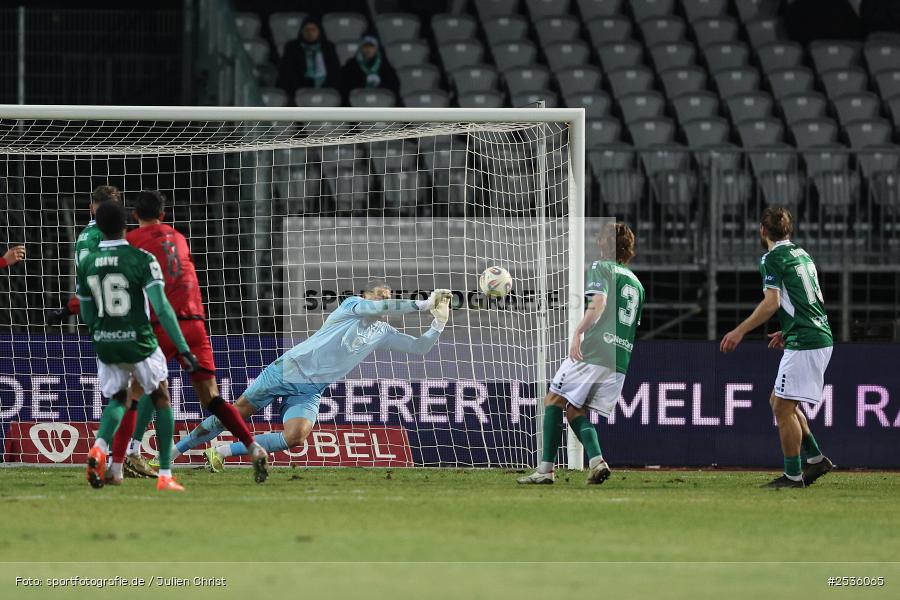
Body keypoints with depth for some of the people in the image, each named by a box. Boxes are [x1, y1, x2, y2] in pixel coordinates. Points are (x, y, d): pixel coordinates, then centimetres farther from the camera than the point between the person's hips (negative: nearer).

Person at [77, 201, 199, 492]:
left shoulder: (86, 264, 1)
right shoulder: (142, 260, -12)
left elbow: (87, 316, 9)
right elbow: (162, 308, -18)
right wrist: (183, 348, -17)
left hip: (105, 345, 3)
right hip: (139, 343, -3)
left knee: (117, 400, 22)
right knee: (161, 399, 15)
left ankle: (100, 447, -11)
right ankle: (165, 475, 11)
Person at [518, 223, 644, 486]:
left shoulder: (601, 267, 2)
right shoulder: (637, 284, 24)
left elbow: (599, 302, -16)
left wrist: (578, 333, -23)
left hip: (593, 352, -7)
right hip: (621, 360, 7)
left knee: (554, 400, 5)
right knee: (575, 410, 12)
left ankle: (546, 468, -3)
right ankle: (597, 461, -11)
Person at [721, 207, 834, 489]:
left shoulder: (772, 258, -9)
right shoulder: (802, 254, 18)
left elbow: (772, 302, -18)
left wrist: (739, 331, -15)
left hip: (803, 345, -9)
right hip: (821, 338, 9)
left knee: (783, 408, -3)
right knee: (779, 402, 18)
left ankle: (793, 475, -2)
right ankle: (816, 458, 16)